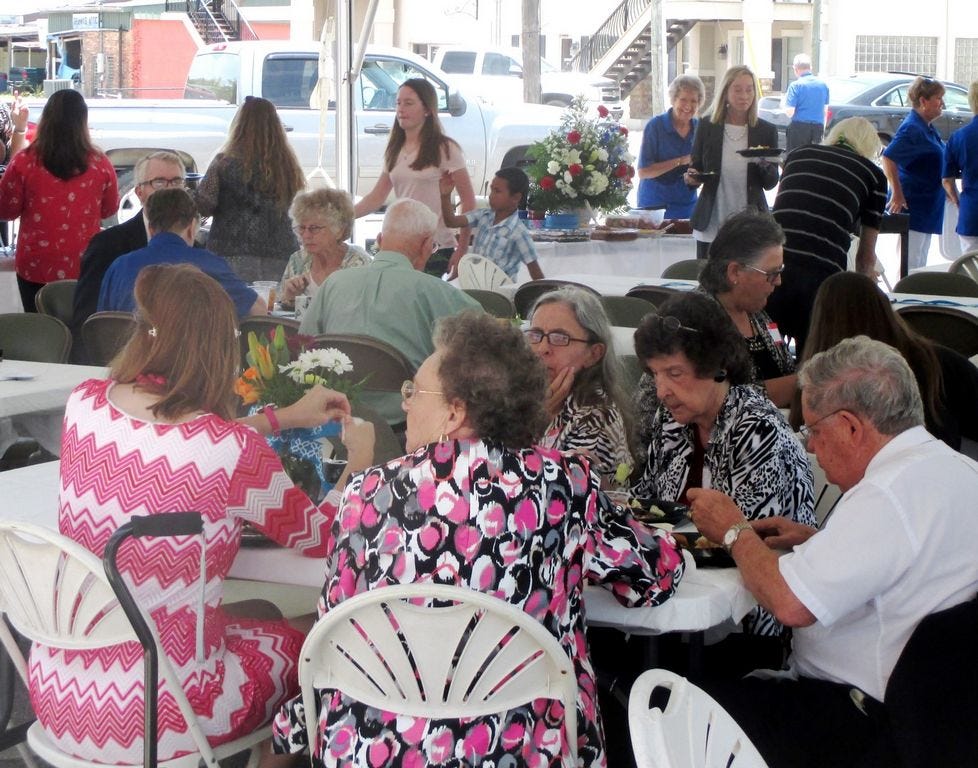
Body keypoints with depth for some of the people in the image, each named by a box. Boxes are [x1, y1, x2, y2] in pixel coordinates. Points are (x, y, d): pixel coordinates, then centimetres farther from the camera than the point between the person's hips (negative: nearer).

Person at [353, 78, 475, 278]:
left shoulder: (445, 149, -5)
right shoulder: (395, 151, 13)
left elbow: (468, 201, -6)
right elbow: (376, 198, 15)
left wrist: (462, 251, -12)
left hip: (436, 248, -6)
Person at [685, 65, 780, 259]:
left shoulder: (766, 131, 2)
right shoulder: (707, 127, 3)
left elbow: (771, 183, 5)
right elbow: (696, 168, 12)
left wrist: (765, 164, -15)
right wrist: (690, 177, -10)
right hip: (711, 225, 1)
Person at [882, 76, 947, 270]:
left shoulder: (927, 128, 14)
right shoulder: (912, 128, -17)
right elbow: (888, 158, -28)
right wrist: (897, 194, -29)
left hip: (928, 206, 10)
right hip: (913, 204, -10)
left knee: (920, 262, 14)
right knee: (910, 263, -8)